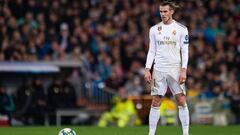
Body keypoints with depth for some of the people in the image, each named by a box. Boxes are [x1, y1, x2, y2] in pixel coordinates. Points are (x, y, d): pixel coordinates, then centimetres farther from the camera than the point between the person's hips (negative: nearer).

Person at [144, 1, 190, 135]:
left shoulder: (181, 29, 0)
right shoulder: (154, 29, 7)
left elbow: (185, 51, 0)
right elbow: (151, 51, 10)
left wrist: (184, 70, -10)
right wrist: (147, 69, 1)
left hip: (176, 69, -2)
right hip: (159, 69, 2)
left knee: (181, 101, -5)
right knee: (155, 102, -1)